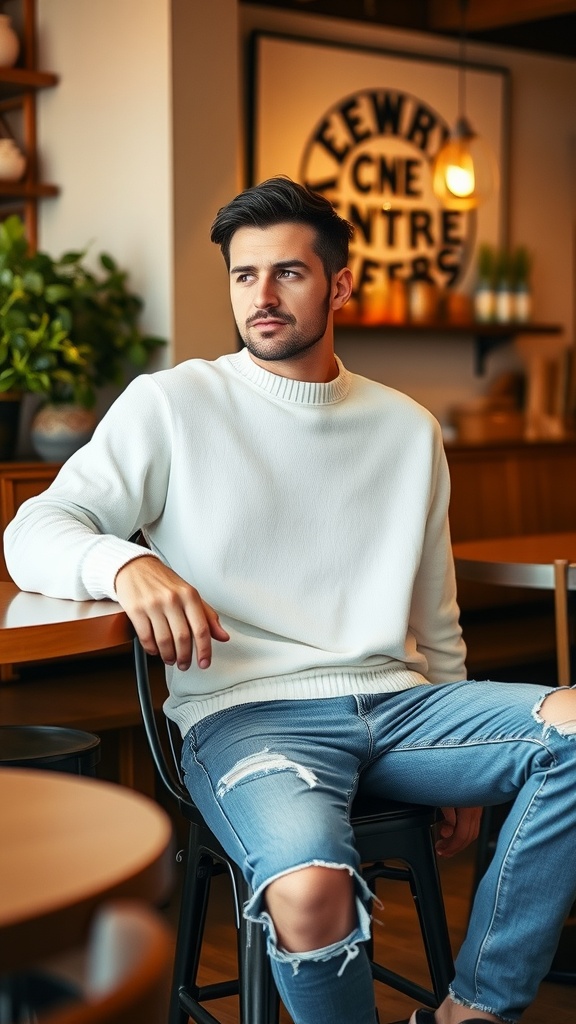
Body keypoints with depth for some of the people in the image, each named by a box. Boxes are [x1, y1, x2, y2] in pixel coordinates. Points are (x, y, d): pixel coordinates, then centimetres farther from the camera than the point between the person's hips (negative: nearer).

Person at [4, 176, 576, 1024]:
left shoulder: (408, 430, 17)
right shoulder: (171, 405, 4)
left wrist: (461, 763, 18)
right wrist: (127, 564, -24)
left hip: (394, 701, 5)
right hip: (246, 709, -4)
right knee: (310, 887, -36)